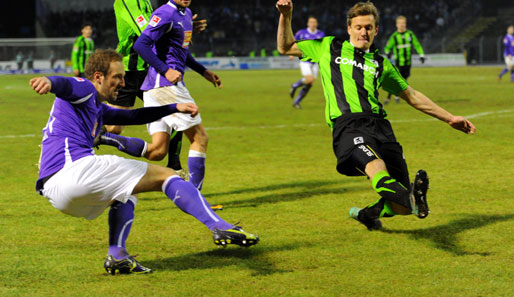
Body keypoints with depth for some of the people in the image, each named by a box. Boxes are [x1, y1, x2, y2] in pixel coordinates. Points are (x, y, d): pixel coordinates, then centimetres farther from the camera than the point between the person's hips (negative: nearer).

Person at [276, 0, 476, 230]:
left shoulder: (380, 63, 28)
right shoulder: (330, 48, 23)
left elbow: (412, 96, 35)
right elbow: (285, 48, 27)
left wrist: (449, 118, 33)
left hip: (379, 125, 4)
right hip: (347, 125, -4)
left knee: (402, 206, -8)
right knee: (376, 167, -37)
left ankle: (368, 214, 21)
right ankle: (413, 199, -65)